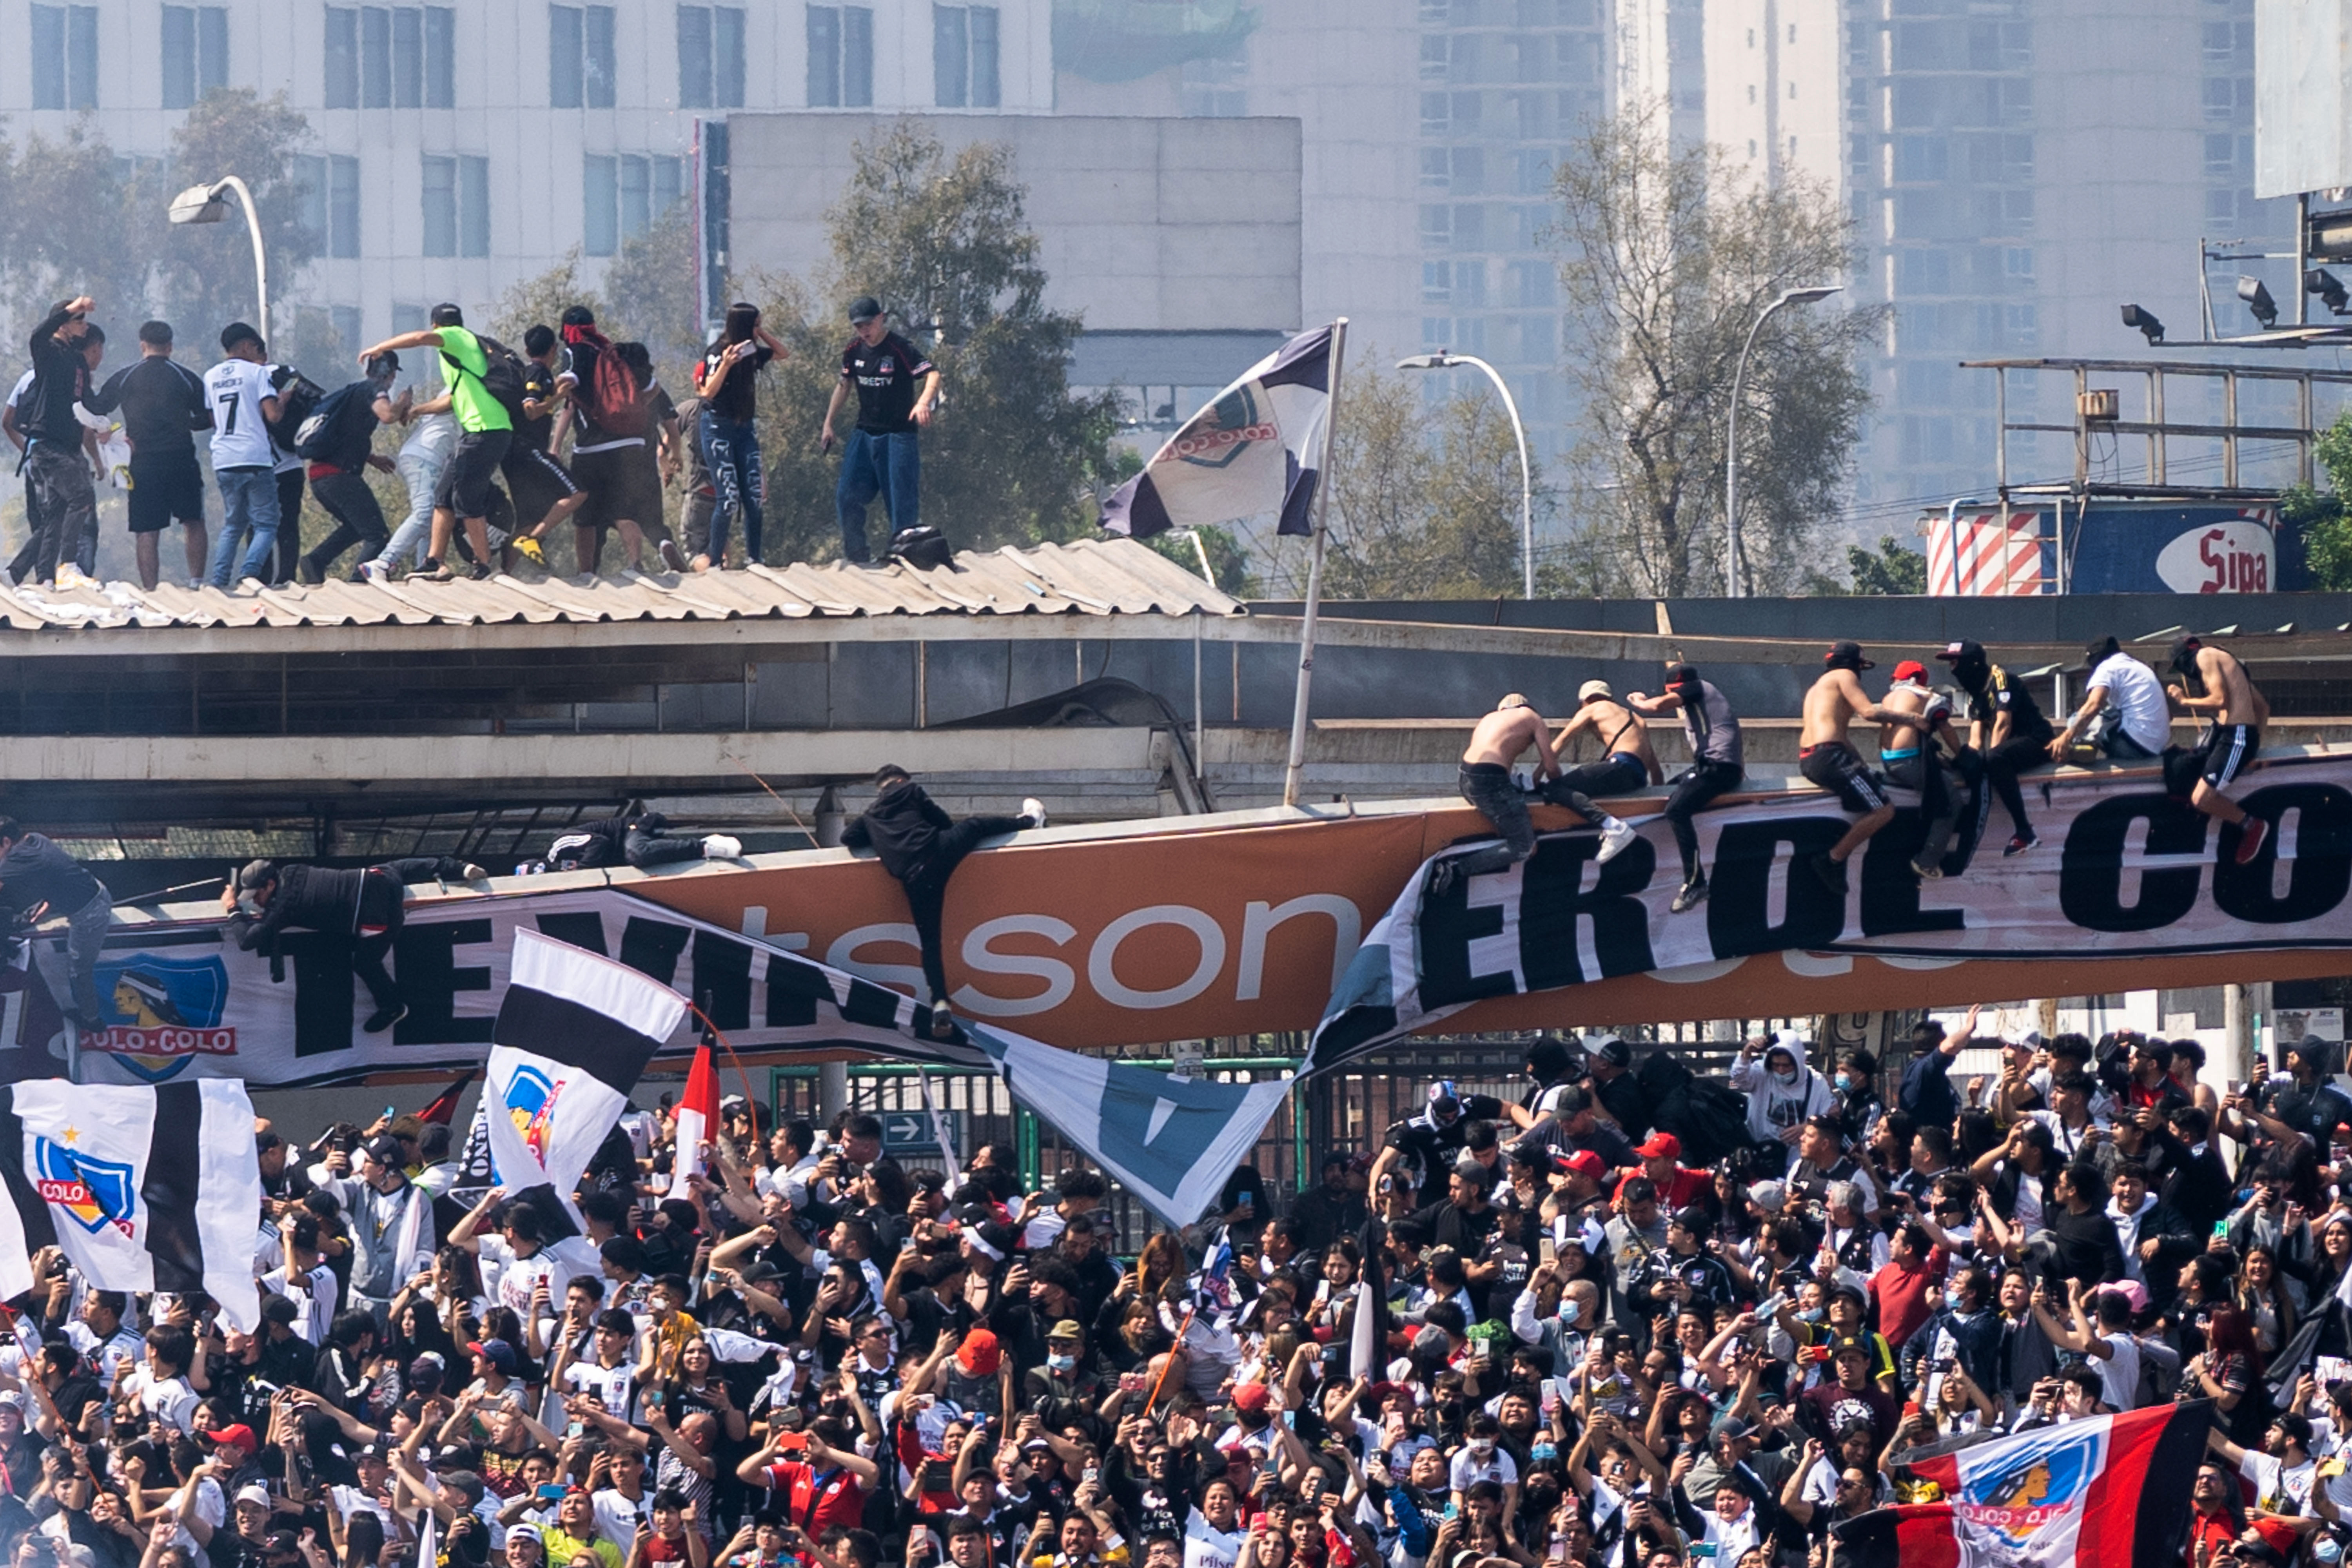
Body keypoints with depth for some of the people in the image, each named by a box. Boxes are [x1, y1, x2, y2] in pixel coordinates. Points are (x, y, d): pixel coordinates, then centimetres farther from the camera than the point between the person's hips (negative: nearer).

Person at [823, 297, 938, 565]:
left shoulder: (899, 349, -14)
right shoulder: (854, 351, 5)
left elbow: (932, 374, -24)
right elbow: (844, 385, 20)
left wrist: (924, 402, -44)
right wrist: (828, 424, 17)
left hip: (898, 435, -6)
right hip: (865, 433, 6)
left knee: (901, 499, -7)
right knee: (847, 497, 1)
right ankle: (856, 556, 11)